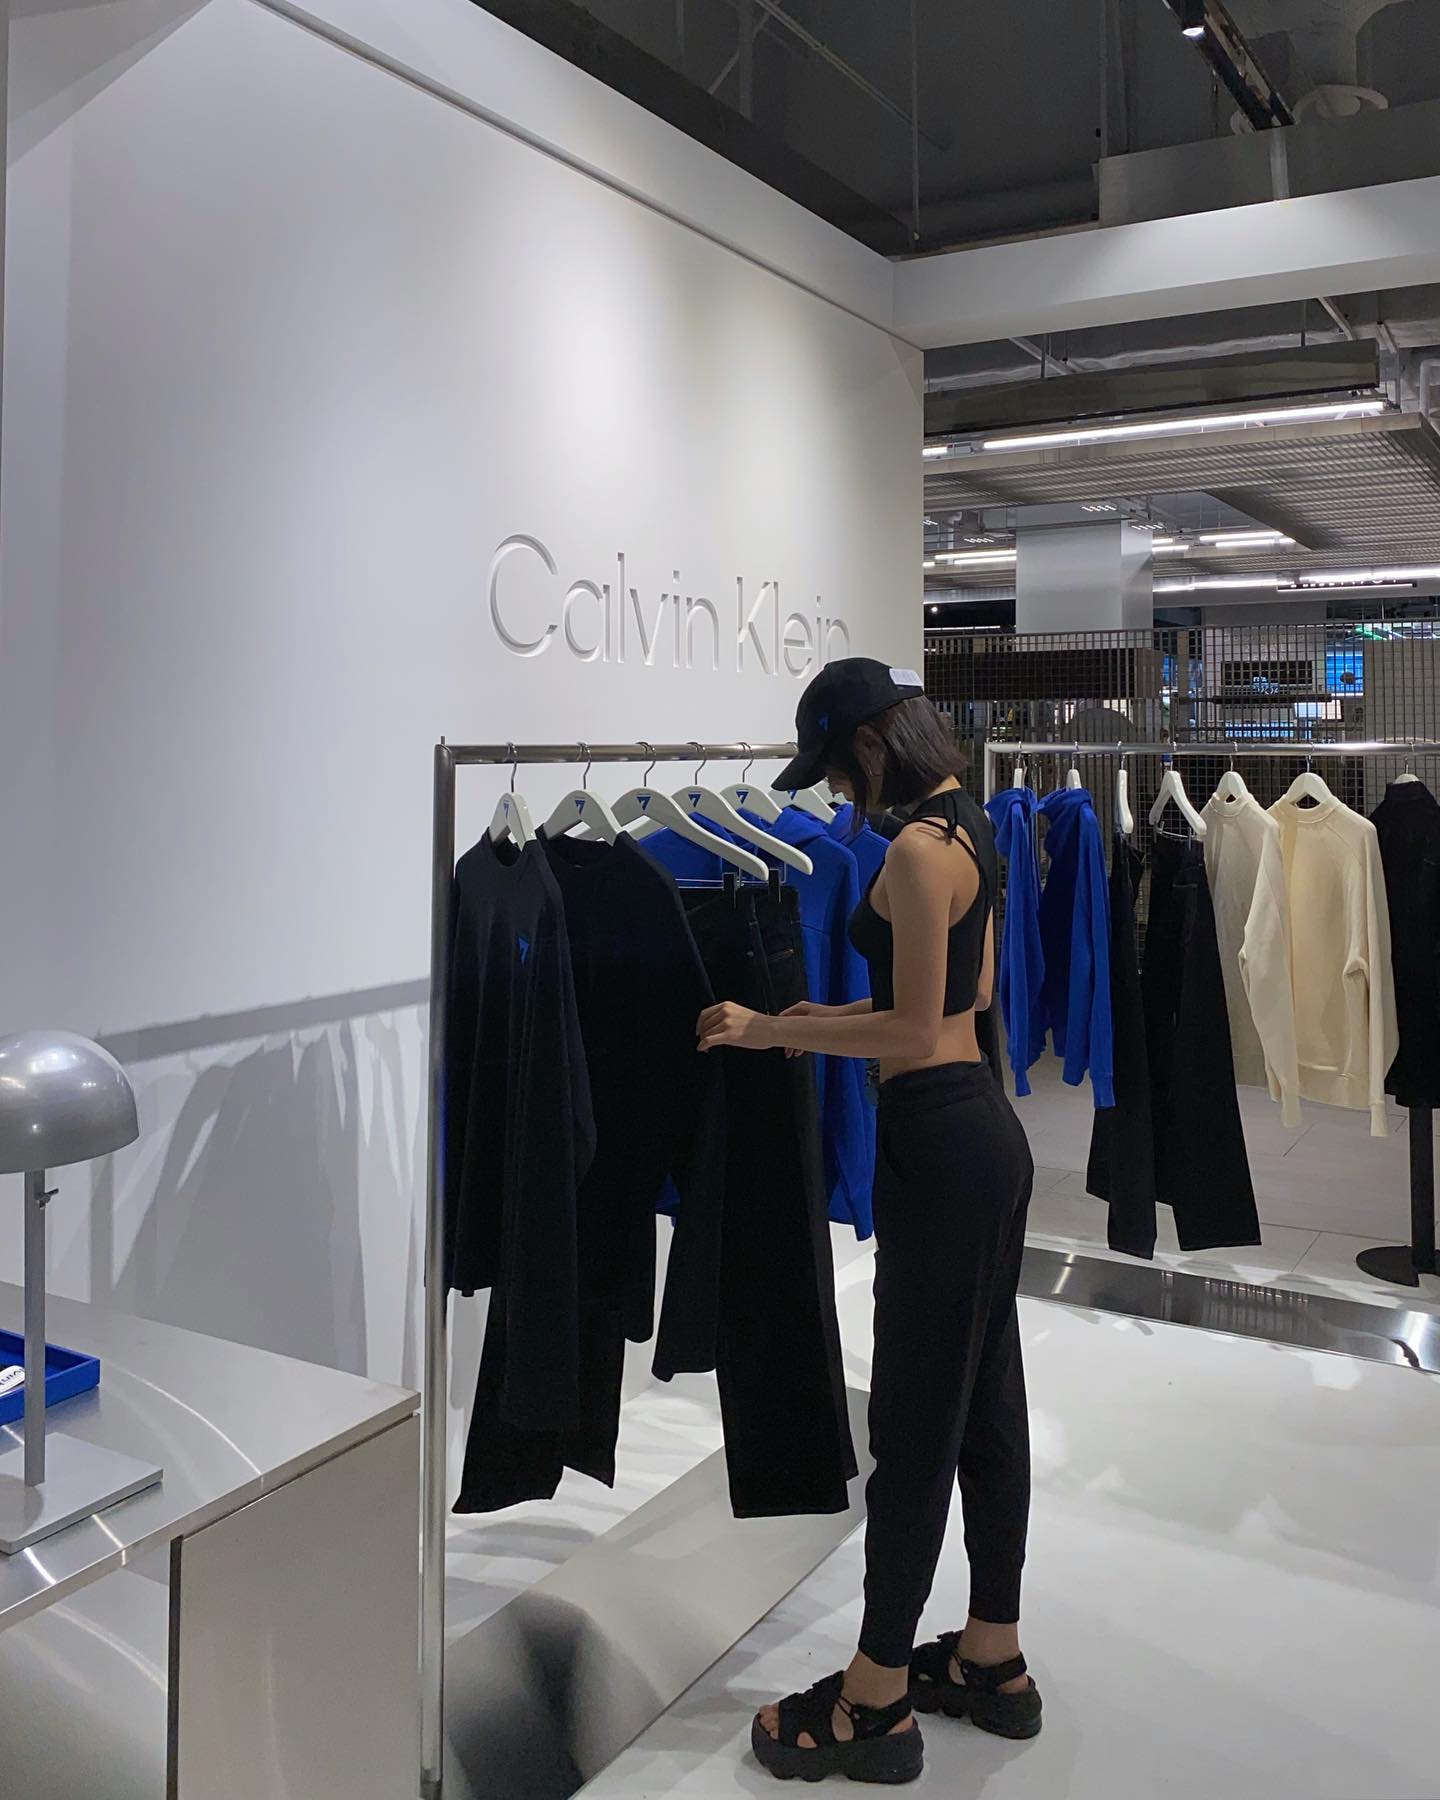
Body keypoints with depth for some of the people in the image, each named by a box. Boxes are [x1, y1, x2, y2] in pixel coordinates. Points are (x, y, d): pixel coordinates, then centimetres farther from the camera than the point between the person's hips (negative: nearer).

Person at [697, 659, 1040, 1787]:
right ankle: (993, 1659, 31)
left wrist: (773, 1031, -11)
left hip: (941, 1145, -10)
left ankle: (878, 1701, 13)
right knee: (986, 1396, 16)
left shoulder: (917, 849, -17)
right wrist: (834, 1017, 17)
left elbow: (915, 1029, -18)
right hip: (988, 1135, 10)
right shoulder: (969, 827, 12)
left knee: (915, 1412, -1)